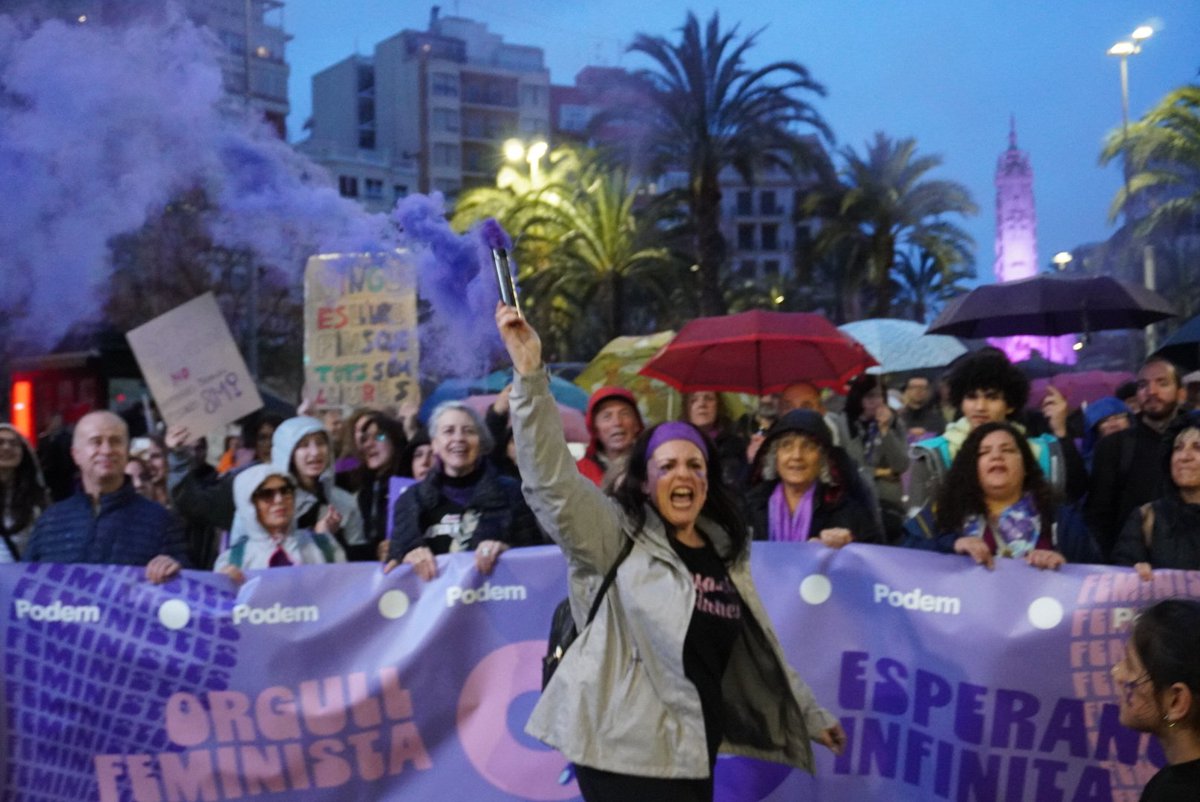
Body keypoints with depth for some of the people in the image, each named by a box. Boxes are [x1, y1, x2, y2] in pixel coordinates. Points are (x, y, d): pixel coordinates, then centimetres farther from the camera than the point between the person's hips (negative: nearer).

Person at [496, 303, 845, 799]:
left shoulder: (726, 556, 14)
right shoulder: (616, 536, -4)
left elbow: (760, 645, 23)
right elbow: (553, 482, -19)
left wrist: (809, 715, 29)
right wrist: (530, 373, -28)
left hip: (695, 752, 6)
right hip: (627, 754, -6)